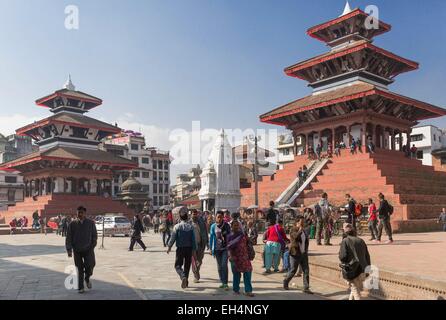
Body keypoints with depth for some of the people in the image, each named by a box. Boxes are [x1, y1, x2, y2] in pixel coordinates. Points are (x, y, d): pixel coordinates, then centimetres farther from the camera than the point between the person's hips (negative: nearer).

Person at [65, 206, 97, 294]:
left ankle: (87, 278, 21)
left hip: (88, 249, 0)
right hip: (77, 250, 0)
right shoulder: (72, 224, 0)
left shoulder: (91, 223, 1)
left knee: (89, 265, -12)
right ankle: (80, 287, 17)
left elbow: (94, 236, 7)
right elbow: (68, 237, 0)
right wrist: (69, 250, -6)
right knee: (79, 269, 4)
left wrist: (92, 246, 1)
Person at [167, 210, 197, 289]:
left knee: (178, 265, 5)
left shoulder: (177, 226, -7)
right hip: (189, 248, 3)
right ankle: (186, 282, 19)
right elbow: (193, 239, -1)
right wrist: (194, 250, 5)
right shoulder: (190, 227, -1)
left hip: (180, 248, -3)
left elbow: (173, 238, -5)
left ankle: (183, 277, -20)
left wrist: (169, 247, 8)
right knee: (187, 266, 14)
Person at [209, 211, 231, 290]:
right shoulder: (213, 226, -1)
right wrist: (210, 248, 4)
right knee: (219, 266, 10)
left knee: (224, 265, -11)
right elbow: (211, 237, 6)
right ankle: (222, 282, 21)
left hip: (225, 248, -2)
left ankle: (225, 283, -7)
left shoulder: (226, 225, -4)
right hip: (217, 249, 2)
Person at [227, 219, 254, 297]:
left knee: (247, 272, -6)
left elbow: (248, 243, 12)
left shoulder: (243, 234, 6)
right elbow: (229, 247, -4)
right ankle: (236, 289, 24)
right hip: (235, 257, -1)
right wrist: (230, 256, -18)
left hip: (244, 256, 1)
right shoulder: (230, 236, 1)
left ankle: (248, 290, -1)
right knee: (236, 274, 7)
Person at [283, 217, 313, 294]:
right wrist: (300, 230, -23)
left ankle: (306, 288, 5)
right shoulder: (293, 230, -9)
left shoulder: (304, 230, 12)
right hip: (295, 253, -6)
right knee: (293, 270, 4)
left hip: (303, 254, 6)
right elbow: (295, 236, -30)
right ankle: (286, 282, 27)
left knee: (306, 271, 0)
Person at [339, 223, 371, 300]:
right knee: (355, 289, 22)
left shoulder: (345, 241, -10)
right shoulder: (361, 241, 7)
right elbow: (367, 256, 10)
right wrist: (367, 268, 16)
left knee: (355, 290, 3)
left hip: (352, 270, -5)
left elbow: (343, 256, -17)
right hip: (362, 270, 5)